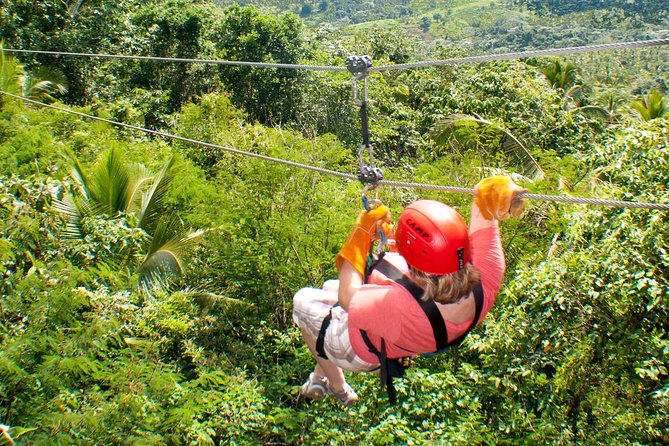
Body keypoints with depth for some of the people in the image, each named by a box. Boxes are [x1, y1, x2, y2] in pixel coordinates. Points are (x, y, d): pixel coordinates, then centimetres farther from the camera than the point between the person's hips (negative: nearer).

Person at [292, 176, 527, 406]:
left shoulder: (400, 307, -48)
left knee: (303, 299, 23)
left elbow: (346, 296, -27)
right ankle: (319, 376, 47)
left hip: (360, 352, -6)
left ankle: (337, 386, 40)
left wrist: (362, 234, -20)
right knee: (330, 286, 30)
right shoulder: (486, 283, -36)